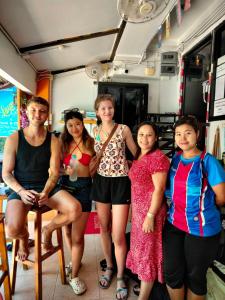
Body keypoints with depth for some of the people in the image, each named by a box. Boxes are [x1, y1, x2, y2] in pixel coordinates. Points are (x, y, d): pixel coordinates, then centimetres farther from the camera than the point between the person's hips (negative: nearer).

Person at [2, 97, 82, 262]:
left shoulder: (53, 141, -1)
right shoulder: (14, 139, -4)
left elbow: (54, 172, -4)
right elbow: (6, 174, -2)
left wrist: (45, 192, -21)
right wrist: (21, 191, -19)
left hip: (47, 187, 2)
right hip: (20, 189, -1)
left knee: (75, 210, -24)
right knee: (13, 230, -28)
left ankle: (48, 230, 11)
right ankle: (24, 237, 15)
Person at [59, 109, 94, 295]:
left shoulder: (91, 142, -4)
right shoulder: (63, 143, 5)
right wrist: (66, 170, -10)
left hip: (83, 187, -3)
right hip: (65, 186, 4)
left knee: (78, 235, 0)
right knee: (68, 230, 18)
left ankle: (74, 276, 21)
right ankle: (76, 260, 44)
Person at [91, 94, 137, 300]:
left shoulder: (123, 129, -5)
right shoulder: (95, 131, 6)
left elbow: (136, 153, 4)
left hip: (120, 182, -4)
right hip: (101, 181, 4)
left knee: (118, 235, -1)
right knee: (104, 228, 16)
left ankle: (120, 277, 23)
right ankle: (109, 267, 39)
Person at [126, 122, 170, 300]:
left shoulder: (158, 158, -19)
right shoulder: (139, 156, 9)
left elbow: (159, 189, -20)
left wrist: (150, 216, -20)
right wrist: (136, 210, 16)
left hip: (150, 211, -9)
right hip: (138, 209, 9)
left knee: (148, 251, 7)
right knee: (141, 247, 21)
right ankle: (145, 283, 43)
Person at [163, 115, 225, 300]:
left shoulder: (208, 161, -14)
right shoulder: (176, 158, 3)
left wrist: (204, 209, 4)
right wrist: (177, 208, 5)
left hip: (201, 229, -4)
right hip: (174, 224, 5)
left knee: (195, 276, 15)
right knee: (172, 273, 14)